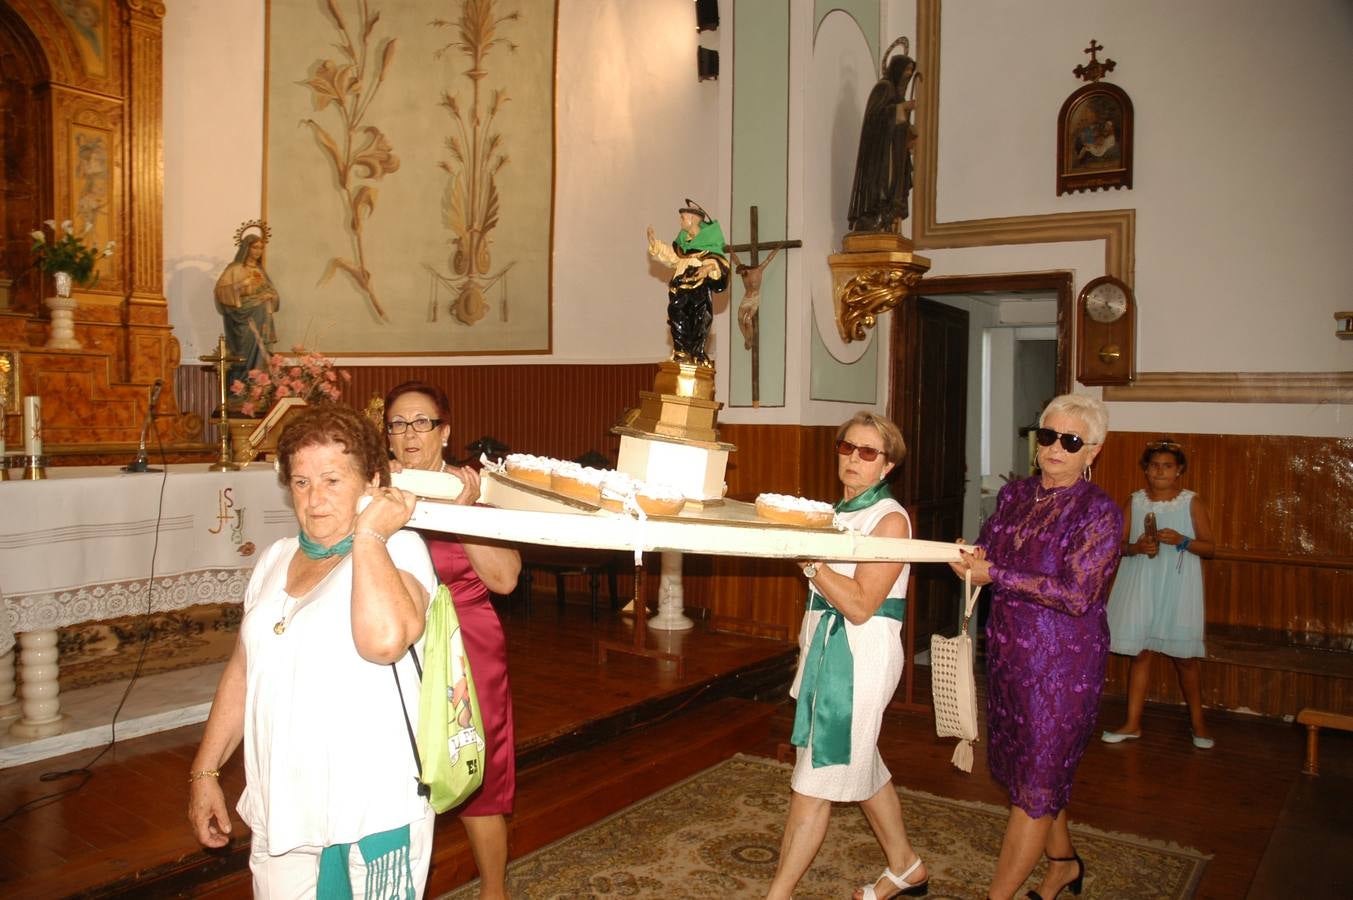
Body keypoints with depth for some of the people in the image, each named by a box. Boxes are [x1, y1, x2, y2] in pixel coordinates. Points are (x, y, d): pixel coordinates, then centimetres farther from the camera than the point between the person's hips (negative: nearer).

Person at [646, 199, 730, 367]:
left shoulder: (709, 240, -7)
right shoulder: (683, 240, 14)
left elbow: (719, 260, -14)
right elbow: (672, 257, 27)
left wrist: (709, 267, -34)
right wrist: (655, 244, 24)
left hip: (699, 290, -7)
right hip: (680, 289, 7)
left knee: (698, 322, -7)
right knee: (678, 321, 5)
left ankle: (698, 355, -1)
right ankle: (680, 353, 11)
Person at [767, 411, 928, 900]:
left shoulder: (891, 520, -13)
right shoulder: (838, 512, 11)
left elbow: (860, 605, -21)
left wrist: (808, 558, -24)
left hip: (863, 654, -9)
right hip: (826, 645, 9)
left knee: (816, 778, -4)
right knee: (859, 766, 20)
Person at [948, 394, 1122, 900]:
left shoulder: (1099, 512, -13)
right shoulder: (1014, 495, 5)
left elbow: (1077, 595, -22)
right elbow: (989, 553, 11)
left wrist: (995, 575, -23)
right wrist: (969, 560, -13)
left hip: (1063, 664, -7)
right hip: (1008, 652, 7)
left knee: (1035, 782, 3)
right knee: (1021, 768, 20)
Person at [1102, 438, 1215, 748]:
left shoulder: (1192, 502, -2)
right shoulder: (1134, 502, 4)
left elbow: (1210, 547, -1)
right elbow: (1118, 544, 6)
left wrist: (1182, 541, -18)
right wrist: (1137, 547, -14)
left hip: (1177, 588, -2)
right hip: (1140, 586, 2)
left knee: (1184, 657, 5)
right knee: (1140, 652, 6)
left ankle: (1198, 722, 23)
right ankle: (1133, 723, 13)